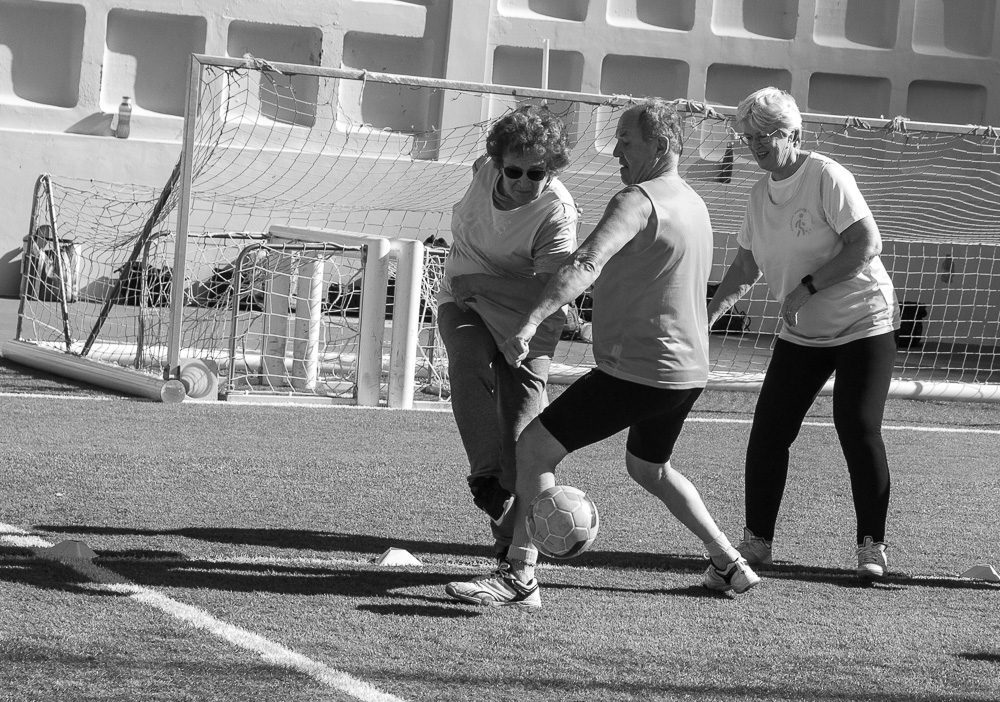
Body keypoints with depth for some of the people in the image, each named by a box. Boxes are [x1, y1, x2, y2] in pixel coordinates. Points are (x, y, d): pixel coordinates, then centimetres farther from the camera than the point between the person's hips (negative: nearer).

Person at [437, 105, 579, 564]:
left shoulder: (557, 212, -27)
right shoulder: (485, 170, -11)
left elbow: (551, 289, -32)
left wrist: (479, 282, -29)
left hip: (522, 318, -3)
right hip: (463, 300, 4)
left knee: (522, 411, -9)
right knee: (469, 362, -28)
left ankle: (513, 530, 0)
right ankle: (485, 474, -28)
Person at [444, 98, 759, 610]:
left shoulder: (639, 201, -17)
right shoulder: (693, 203, 14)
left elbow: (585, 266, -33)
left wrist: (532, 322, -44)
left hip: (637, 371, -10)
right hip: (688, 370, 10)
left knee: (533, 450, -6)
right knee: (649, 469, 31)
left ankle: (519, 577, -10)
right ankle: (730, 566, 33)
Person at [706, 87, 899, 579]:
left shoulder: (825, 177, -16)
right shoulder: (760, 192, 5)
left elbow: (867, 244, -22)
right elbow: (746, 265, 12)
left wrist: (807, 288, -24)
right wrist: (712, 309, -4)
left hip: (863, 324, -6)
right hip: (801, 334, 6)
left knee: (859, 428, -13)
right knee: (768, 430, -2)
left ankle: (872, 545, -1)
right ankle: (756, 540, 9)